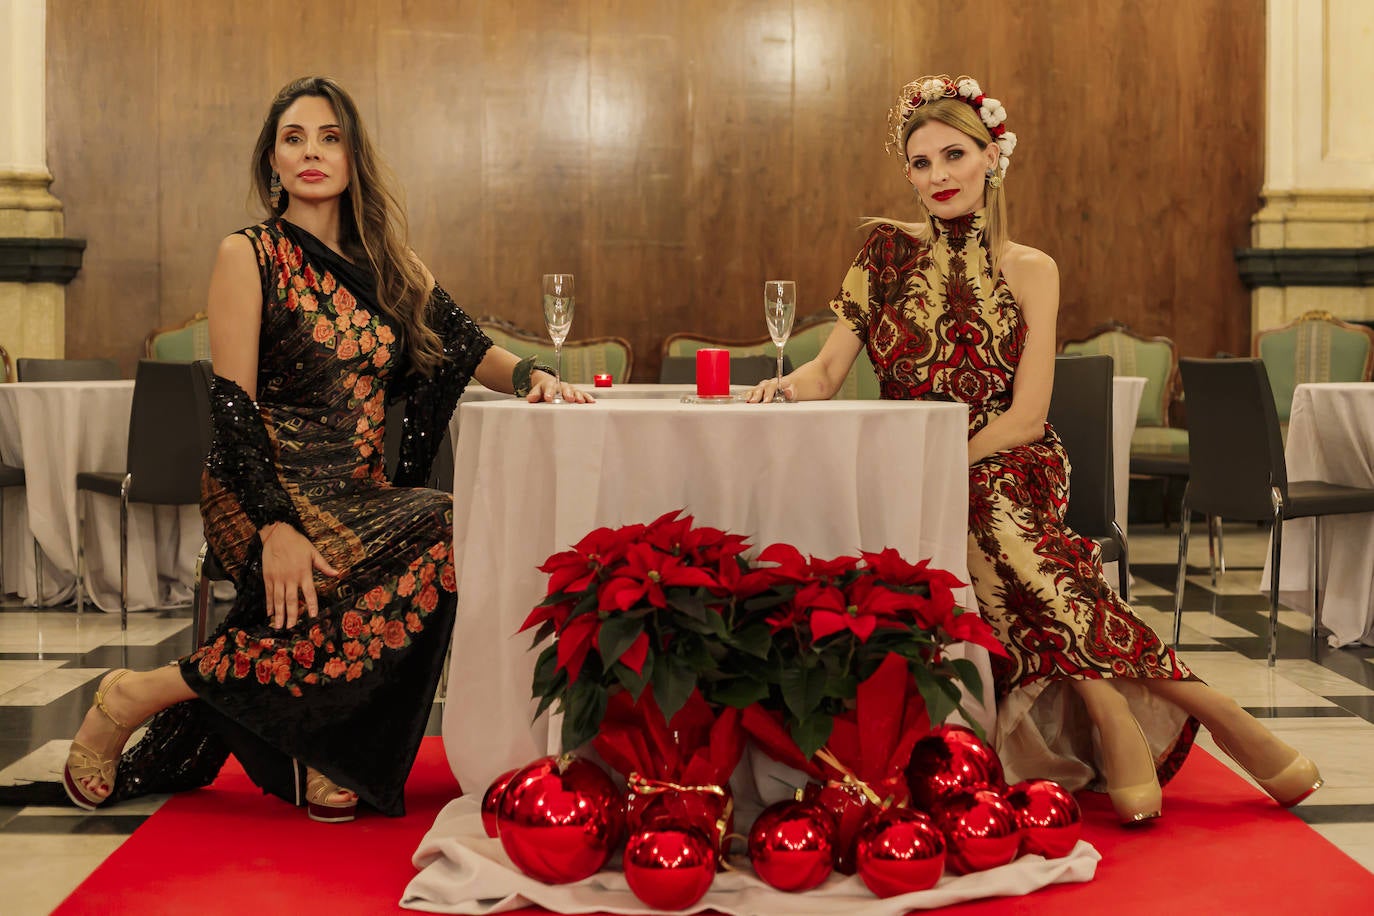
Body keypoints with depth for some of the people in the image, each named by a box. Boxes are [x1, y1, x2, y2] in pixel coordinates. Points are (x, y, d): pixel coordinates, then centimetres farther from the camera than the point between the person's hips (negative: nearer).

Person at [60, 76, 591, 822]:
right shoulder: (248, 257, 0)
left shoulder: (391, 268, 17)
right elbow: (231, 403, -8)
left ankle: (324, 754, -19)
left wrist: (532, 376, -10)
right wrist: (276, 527, -21)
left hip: (361, 495, 5)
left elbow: (470, 348, 13)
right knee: (439, 540, -30)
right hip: (267, 489, -5)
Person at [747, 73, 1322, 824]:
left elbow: (1023, 417, -5)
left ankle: (1112, 716, -26)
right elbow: (828, 371, 4)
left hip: (1003, 473, -1)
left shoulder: (1029, 270, 3)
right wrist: (784, 389, -18)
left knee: (982, 516, -36)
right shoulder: (888, 252, 8)